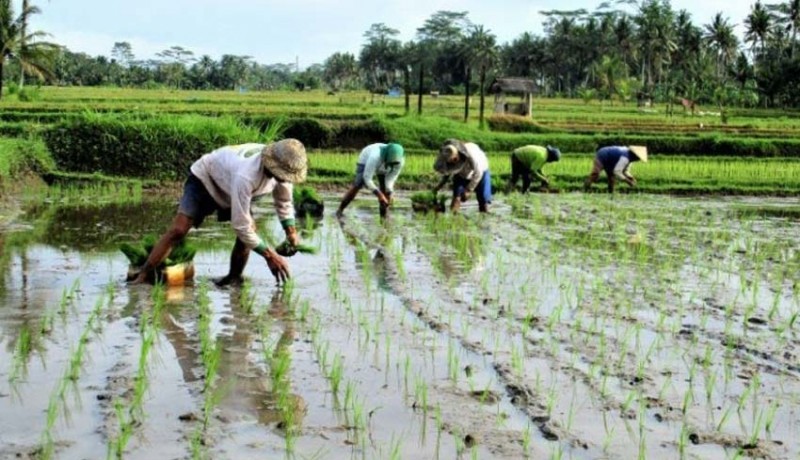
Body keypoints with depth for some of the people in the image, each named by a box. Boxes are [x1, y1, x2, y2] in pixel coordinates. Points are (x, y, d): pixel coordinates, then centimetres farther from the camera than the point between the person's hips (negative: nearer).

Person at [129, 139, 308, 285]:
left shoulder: (282, 168, -24)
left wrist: (291, 231, -11)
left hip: (229, 186, 6)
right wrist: (269, 255, -35)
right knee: (178, 229, -20)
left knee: (250, 229, -16)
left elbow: (284, 201, 0)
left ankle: (233, 278, 2)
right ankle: (141, 276, -17)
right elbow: (240, 225, -39)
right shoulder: (246, 175, -46)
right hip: (205, 179, -6)